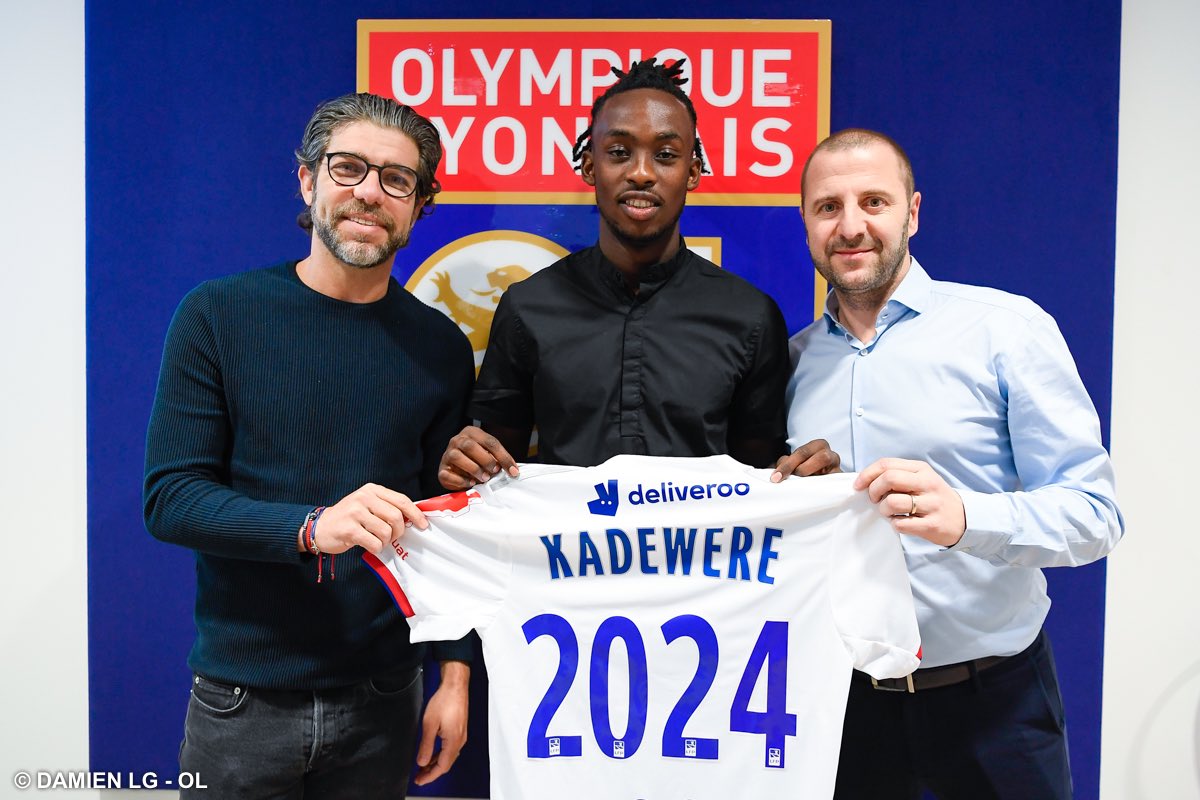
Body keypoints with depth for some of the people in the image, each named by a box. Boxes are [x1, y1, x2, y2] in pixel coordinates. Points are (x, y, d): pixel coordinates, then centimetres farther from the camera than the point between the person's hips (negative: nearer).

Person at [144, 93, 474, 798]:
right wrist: (312, 527, -25)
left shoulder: (439, 346, 1)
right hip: (242, 699, -1)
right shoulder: (220, 315, -5)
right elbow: (169, 498, -9)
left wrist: (457, 674, -2)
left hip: (382, 701, 2)